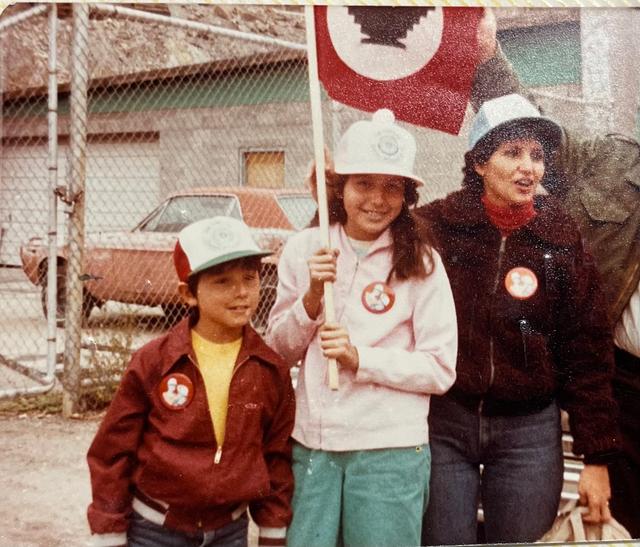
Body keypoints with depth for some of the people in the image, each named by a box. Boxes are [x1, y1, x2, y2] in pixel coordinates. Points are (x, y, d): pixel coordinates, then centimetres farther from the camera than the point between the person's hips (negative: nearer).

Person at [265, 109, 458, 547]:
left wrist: (359, 357, -19)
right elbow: (281, 350, 6)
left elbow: (441, 369, -7)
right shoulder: (304, 249, 1)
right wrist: (311, 298, -12)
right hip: (311, 445, 3)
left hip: (390, 450, -2)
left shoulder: (421, 262, -7)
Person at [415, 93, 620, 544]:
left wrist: (596, 456, -1)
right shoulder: (434, 225, -4)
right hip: (443, 423, -1)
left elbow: (587, 350, 1)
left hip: (528, 428, 1)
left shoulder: (561, 237, -1)